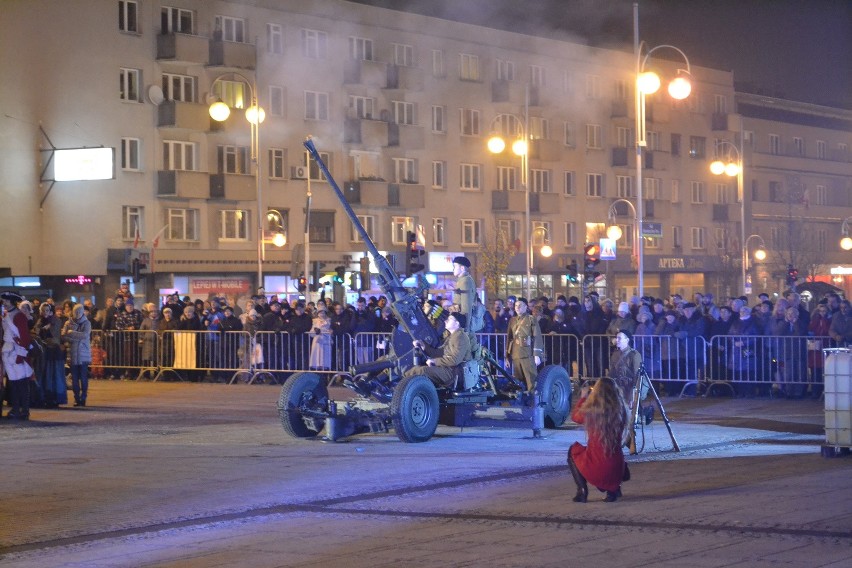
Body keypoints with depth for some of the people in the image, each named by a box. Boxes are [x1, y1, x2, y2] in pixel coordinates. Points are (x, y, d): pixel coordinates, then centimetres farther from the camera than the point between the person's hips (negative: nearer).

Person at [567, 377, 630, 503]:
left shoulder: (590, 411, -12)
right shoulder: (621, 410, -5)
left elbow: (575, 417, 11)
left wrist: (583, 397, 26)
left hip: (594, 472, -3)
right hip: (616, 472, 3)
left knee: (573, 450, 28)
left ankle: (582, 491, 16)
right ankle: (613, 488, 13)